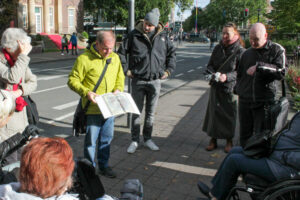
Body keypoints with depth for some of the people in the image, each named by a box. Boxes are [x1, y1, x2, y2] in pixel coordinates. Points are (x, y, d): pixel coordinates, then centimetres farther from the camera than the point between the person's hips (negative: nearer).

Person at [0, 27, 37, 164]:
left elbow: (33, 82, 11)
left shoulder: (20, 60, 8)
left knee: (22, 157, 13)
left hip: (20, 112, 6)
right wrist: (23, 55, -23)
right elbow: (12, 78, -29)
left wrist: (20, 91, -8)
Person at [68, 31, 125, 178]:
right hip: (92, 109, -5)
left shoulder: (115, 57, 8)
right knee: (91, 140, 4)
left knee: (107, 138, 16)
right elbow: (73, 80, -9)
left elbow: (120, 77, 18)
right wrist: (86, 92, -23)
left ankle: (103, 165, 33)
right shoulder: (84, 58, -10)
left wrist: (118, 89, -2)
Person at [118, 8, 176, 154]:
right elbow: (121, 52, 3)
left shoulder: (163, 36, 3)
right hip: (138, 81, -2)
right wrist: (126, 70, -3)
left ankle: (147, 139, 26)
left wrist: (168, 70, 6)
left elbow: (171, 53, 15)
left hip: (155, 80, 2)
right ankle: (135, 140, 18)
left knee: (151, 112, 12)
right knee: (136, 112, 6)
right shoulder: (134, 35, -4)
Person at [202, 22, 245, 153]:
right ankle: (213, 140, 18)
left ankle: (229, 141, 23)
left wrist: (227, 76, -22)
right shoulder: (218, 48, 8)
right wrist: (213, 73, -9)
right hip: (216, 86, 4)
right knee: (214, 112, 5)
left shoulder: (240, 51, -6)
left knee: (229, 113, 5)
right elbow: (210, 65, 12)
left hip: (230, 87, -3)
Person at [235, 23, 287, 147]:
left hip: (264, 101, -4)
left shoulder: (277, 50, -3)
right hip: (245, 100, 4)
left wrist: (259, 66, -24)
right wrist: (239, 91, 16)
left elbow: (281, 72, -16)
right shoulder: (247, 53, 11)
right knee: (245, 134, 12)